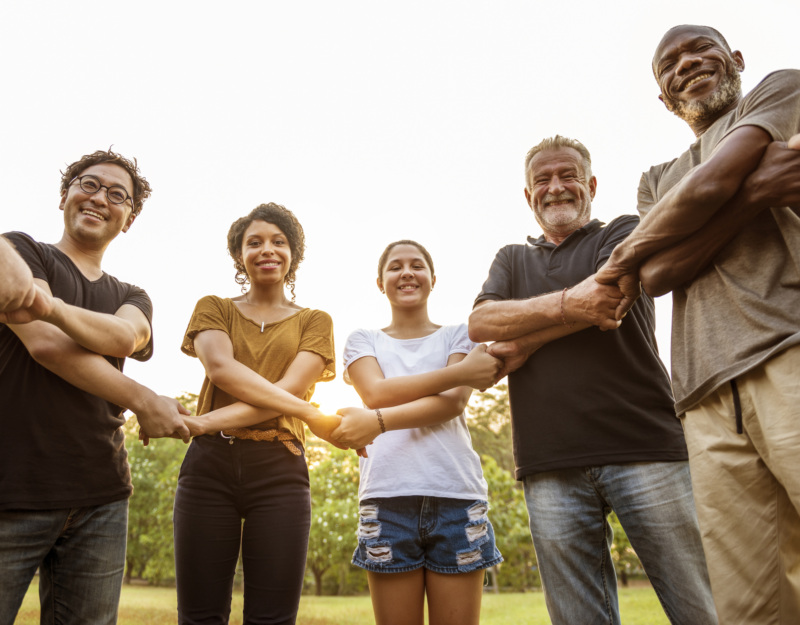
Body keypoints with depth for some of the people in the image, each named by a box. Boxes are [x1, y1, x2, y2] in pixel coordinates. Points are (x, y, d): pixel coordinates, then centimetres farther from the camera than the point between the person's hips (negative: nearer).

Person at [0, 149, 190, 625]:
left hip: (100, 499, 4)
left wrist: (52, 306, -29)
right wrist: (143, 401, -11)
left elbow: (125, 337, -9)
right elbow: (46, 345, -13)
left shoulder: (132, 298, 18)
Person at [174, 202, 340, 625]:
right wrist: (312, 414, -14)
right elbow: (220, 368, -7)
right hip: (210, 465, 1)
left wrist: (204, 423, -14)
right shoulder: (213, 308, 14)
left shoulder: (314, 321, 13)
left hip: (279, 469, 0)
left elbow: (289, 389, -3)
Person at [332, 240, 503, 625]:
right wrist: (459, 372, -11)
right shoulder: (363, 341, 15)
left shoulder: (460, 335, 12)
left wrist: (377, 421, -20)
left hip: (456, 495, 0)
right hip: (388, 496, 0)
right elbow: (376, 393, -5)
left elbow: (452, 403, -5)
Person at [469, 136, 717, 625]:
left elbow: (602, 298, -9)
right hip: (550, 467, 3)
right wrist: (566, 304, -12)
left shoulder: (625, 233, 13)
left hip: (643, 447, -2)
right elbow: (480, 324, 2)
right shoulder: (512, 260, 22)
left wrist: (521, 345, 0)